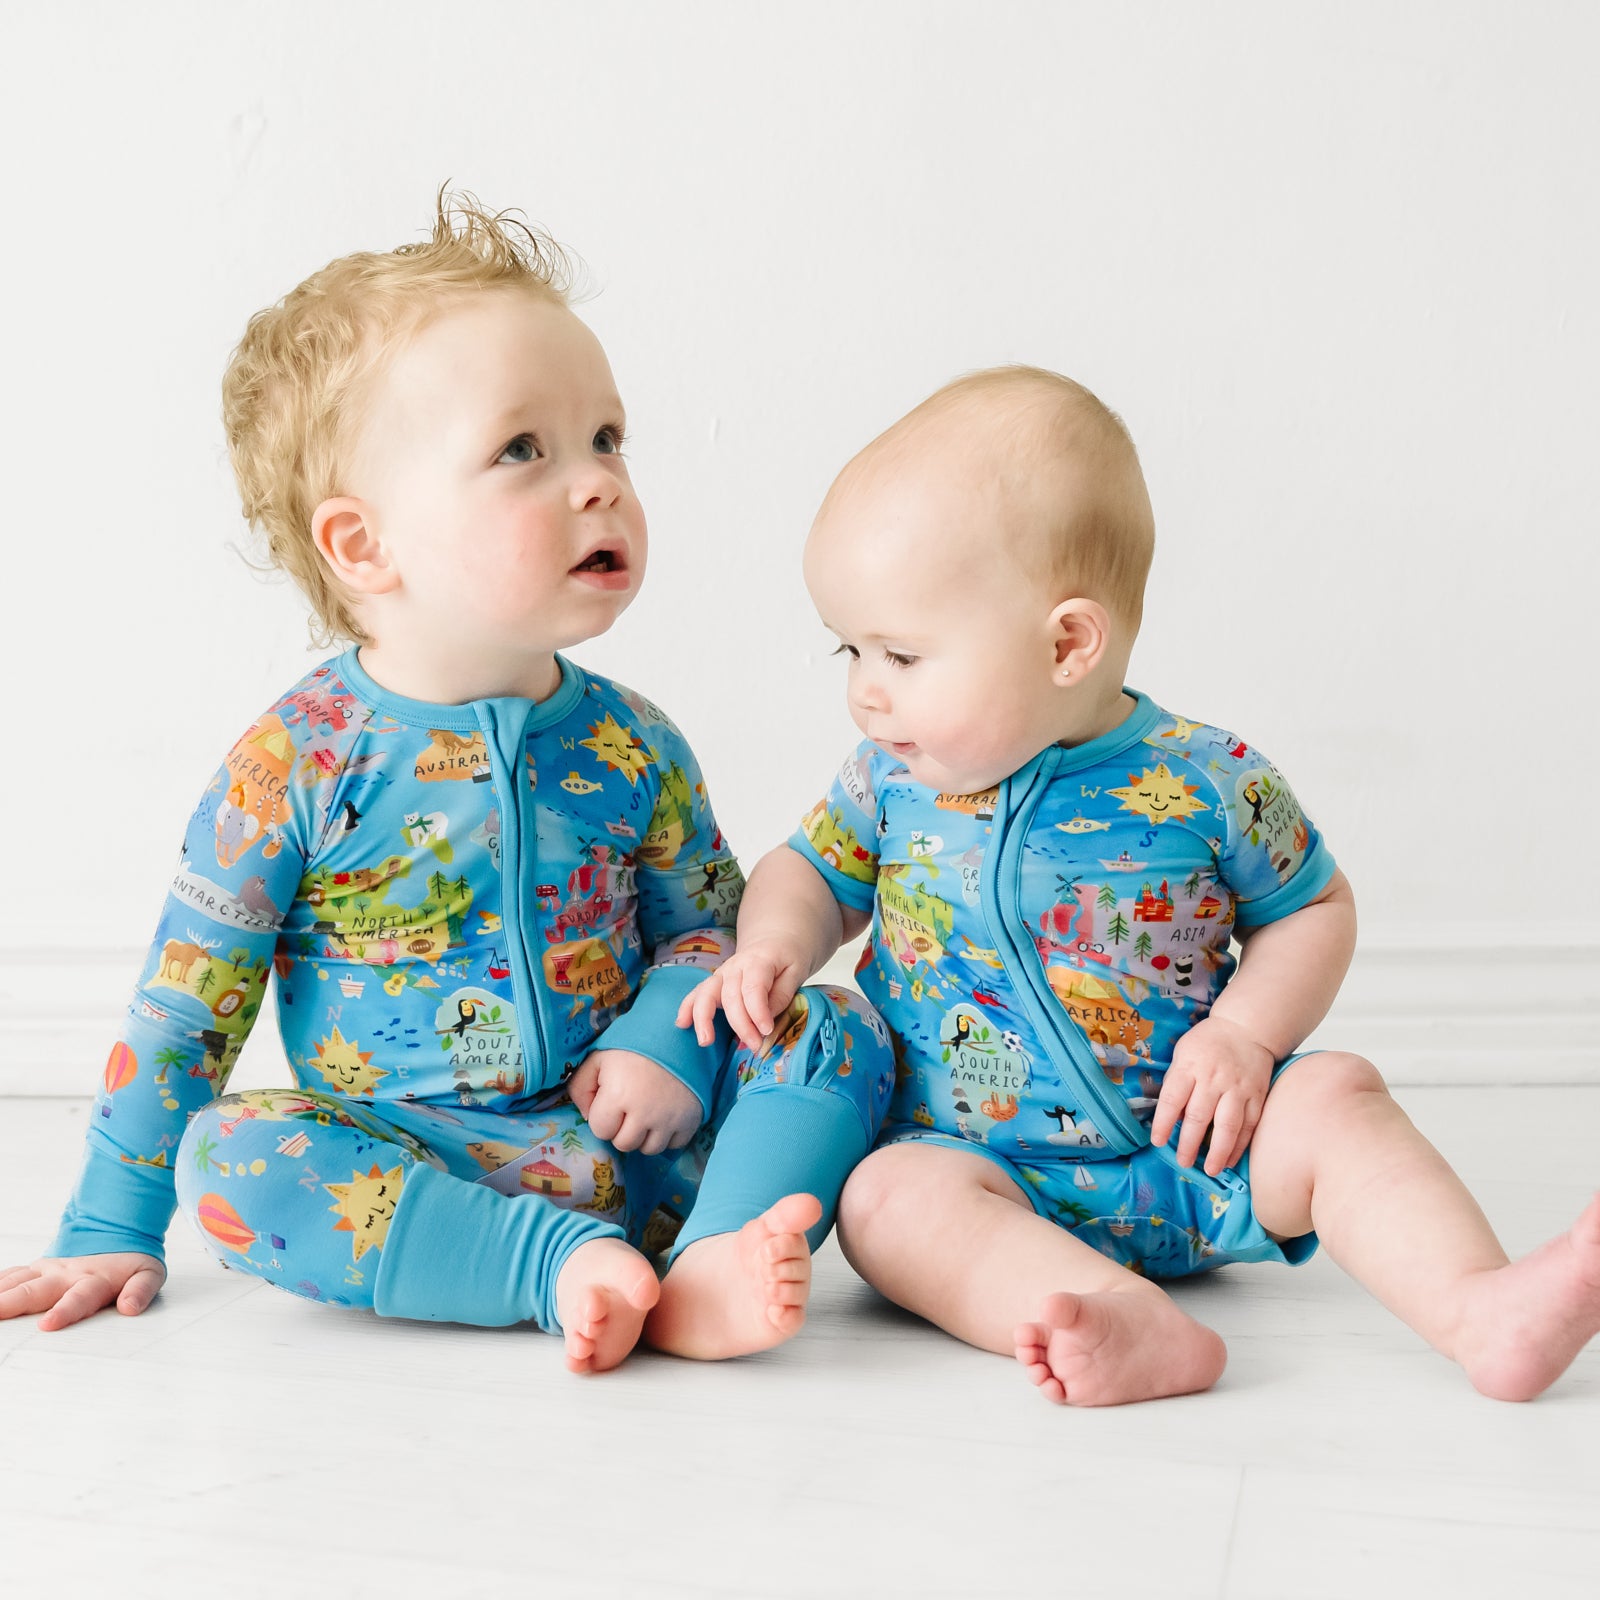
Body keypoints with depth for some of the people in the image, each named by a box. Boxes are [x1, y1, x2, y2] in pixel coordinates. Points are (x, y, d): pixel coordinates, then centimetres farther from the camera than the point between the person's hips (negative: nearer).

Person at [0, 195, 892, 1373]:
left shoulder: (631, 747, 1)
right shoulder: (297, 765, -9)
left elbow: (708, 923, 10)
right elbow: (186, 1003, -3)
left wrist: (669, 1040, -13)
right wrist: (113, 1231, -1)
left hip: (628, 1142, 3)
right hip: (407, 1161, -2)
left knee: (834, 1029, -13)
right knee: (229, 1154, -29)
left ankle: (709, 1268, -31)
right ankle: (571, 1265, -32)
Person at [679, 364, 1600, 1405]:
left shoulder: (1208, 782, -8)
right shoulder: (895, 779, -1)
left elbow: (1316, 908, 5)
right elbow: (816, 872, 15)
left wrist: (1246, 1031, -12)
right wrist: (774, 947, -8)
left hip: (1195, 1157, 0)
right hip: (980, 1165, 1)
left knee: (1333, 1096, -22)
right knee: (889, 1194, -29)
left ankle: (1480, 1308, -28)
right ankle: (1139, 1325, -45)